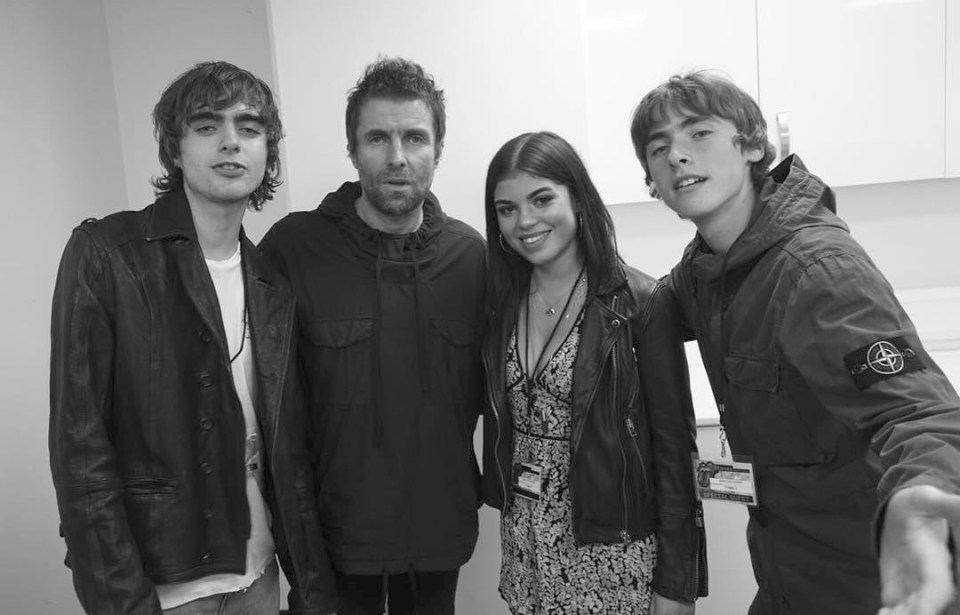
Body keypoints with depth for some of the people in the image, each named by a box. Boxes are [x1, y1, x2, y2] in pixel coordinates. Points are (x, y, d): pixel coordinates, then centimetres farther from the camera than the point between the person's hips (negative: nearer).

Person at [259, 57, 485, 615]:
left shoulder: (471, 254, -5)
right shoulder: (293, 246, -14)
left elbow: (484, 382, 5)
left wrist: (469, 483, 2)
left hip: (442, 524, 3)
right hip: (336, 527, -2)